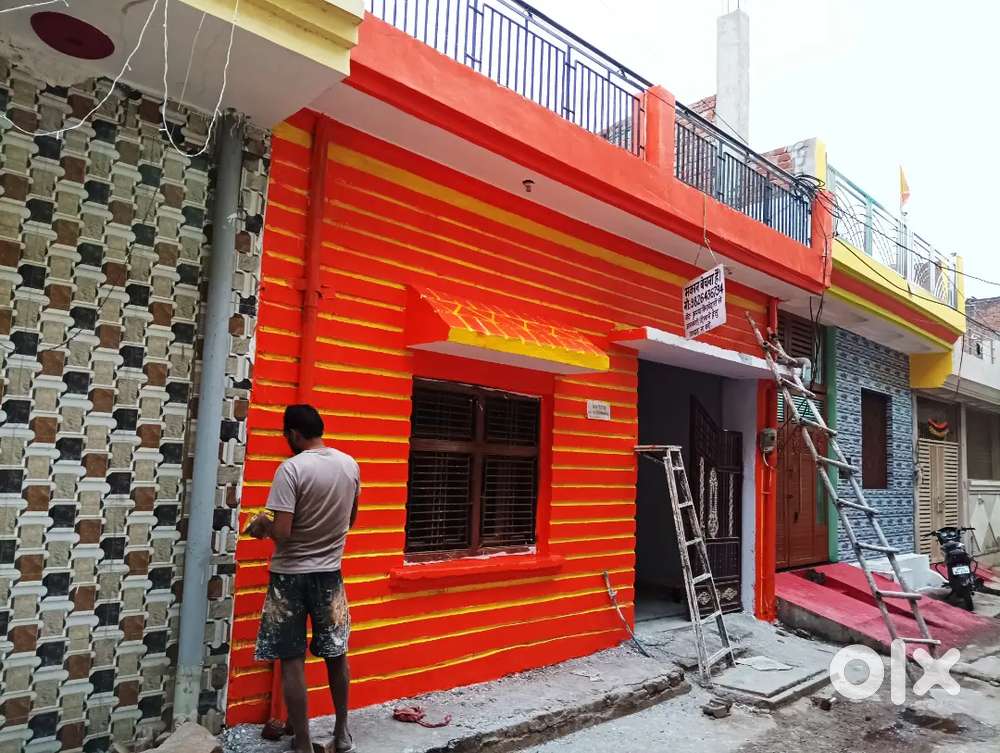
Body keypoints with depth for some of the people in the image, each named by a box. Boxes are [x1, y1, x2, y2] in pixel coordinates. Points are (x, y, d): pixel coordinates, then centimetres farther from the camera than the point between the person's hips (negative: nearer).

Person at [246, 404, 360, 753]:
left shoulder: (291, 468, -18)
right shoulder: (350, 465, 0)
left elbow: (282, 533, -21)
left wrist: (261, 526, -1)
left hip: (291, 574, -5)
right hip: (329, 572, 5)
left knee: (292, 661, 6)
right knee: (336, 653, 18)